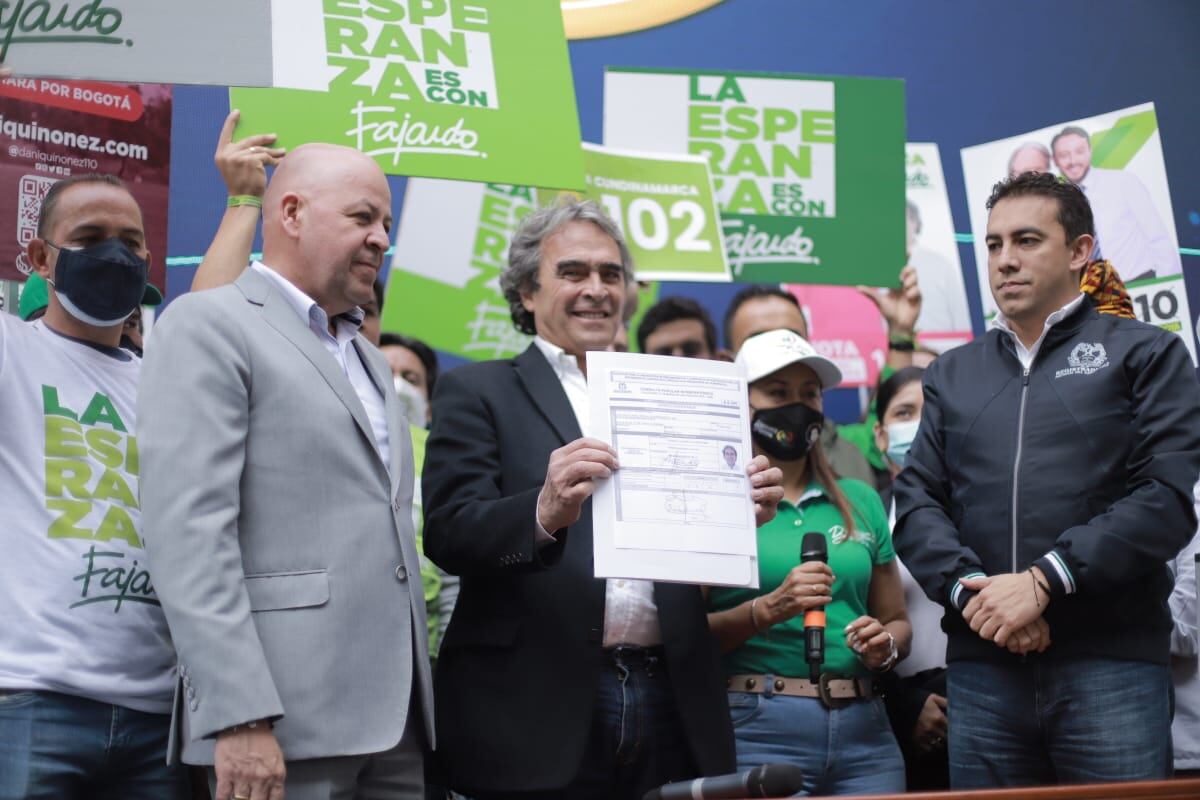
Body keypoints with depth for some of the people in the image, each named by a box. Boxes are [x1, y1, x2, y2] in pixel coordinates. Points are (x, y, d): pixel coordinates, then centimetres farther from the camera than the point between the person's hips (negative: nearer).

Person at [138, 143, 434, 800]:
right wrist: (240, 716, -21)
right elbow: (186, 530, -14)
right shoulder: (209, 325, -4)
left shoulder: (368, 359, 22)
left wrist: (418, 699, 14)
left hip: (395, 717, 7)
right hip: (290, 719, -7)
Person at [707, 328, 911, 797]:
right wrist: (767, 610, -19)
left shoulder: (860, 501, 14)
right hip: (759, 726, -4)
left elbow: (897, 621, 19)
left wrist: (885, 646, -2)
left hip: (863, 727, 4)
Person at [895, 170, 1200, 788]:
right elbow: (916, 503, 9)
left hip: (1111, 663, -3)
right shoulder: (953, 373, 19)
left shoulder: (1146, 355, 7)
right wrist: (968, 589, -10)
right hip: (980, 664, 3)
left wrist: (1042, 581, -14)